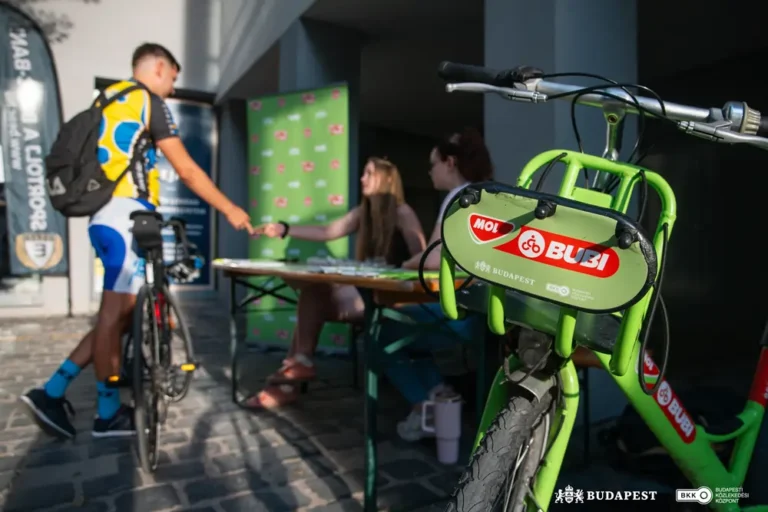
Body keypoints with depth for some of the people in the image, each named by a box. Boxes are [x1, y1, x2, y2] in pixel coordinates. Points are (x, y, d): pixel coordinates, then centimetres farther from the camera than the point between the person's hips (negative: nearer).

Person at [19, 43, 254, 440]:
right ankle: (109, 414, 11)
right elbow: (187, 171, -8)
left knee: (120, 314, 12)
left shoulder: (109, 100, 23)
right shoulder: (150, 103, -4)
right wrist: (229, 209, 0)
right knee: (115, 315, -2)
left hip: (106, 217, 9)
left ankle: (52, 391, 13)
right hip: (126, 218, -9)